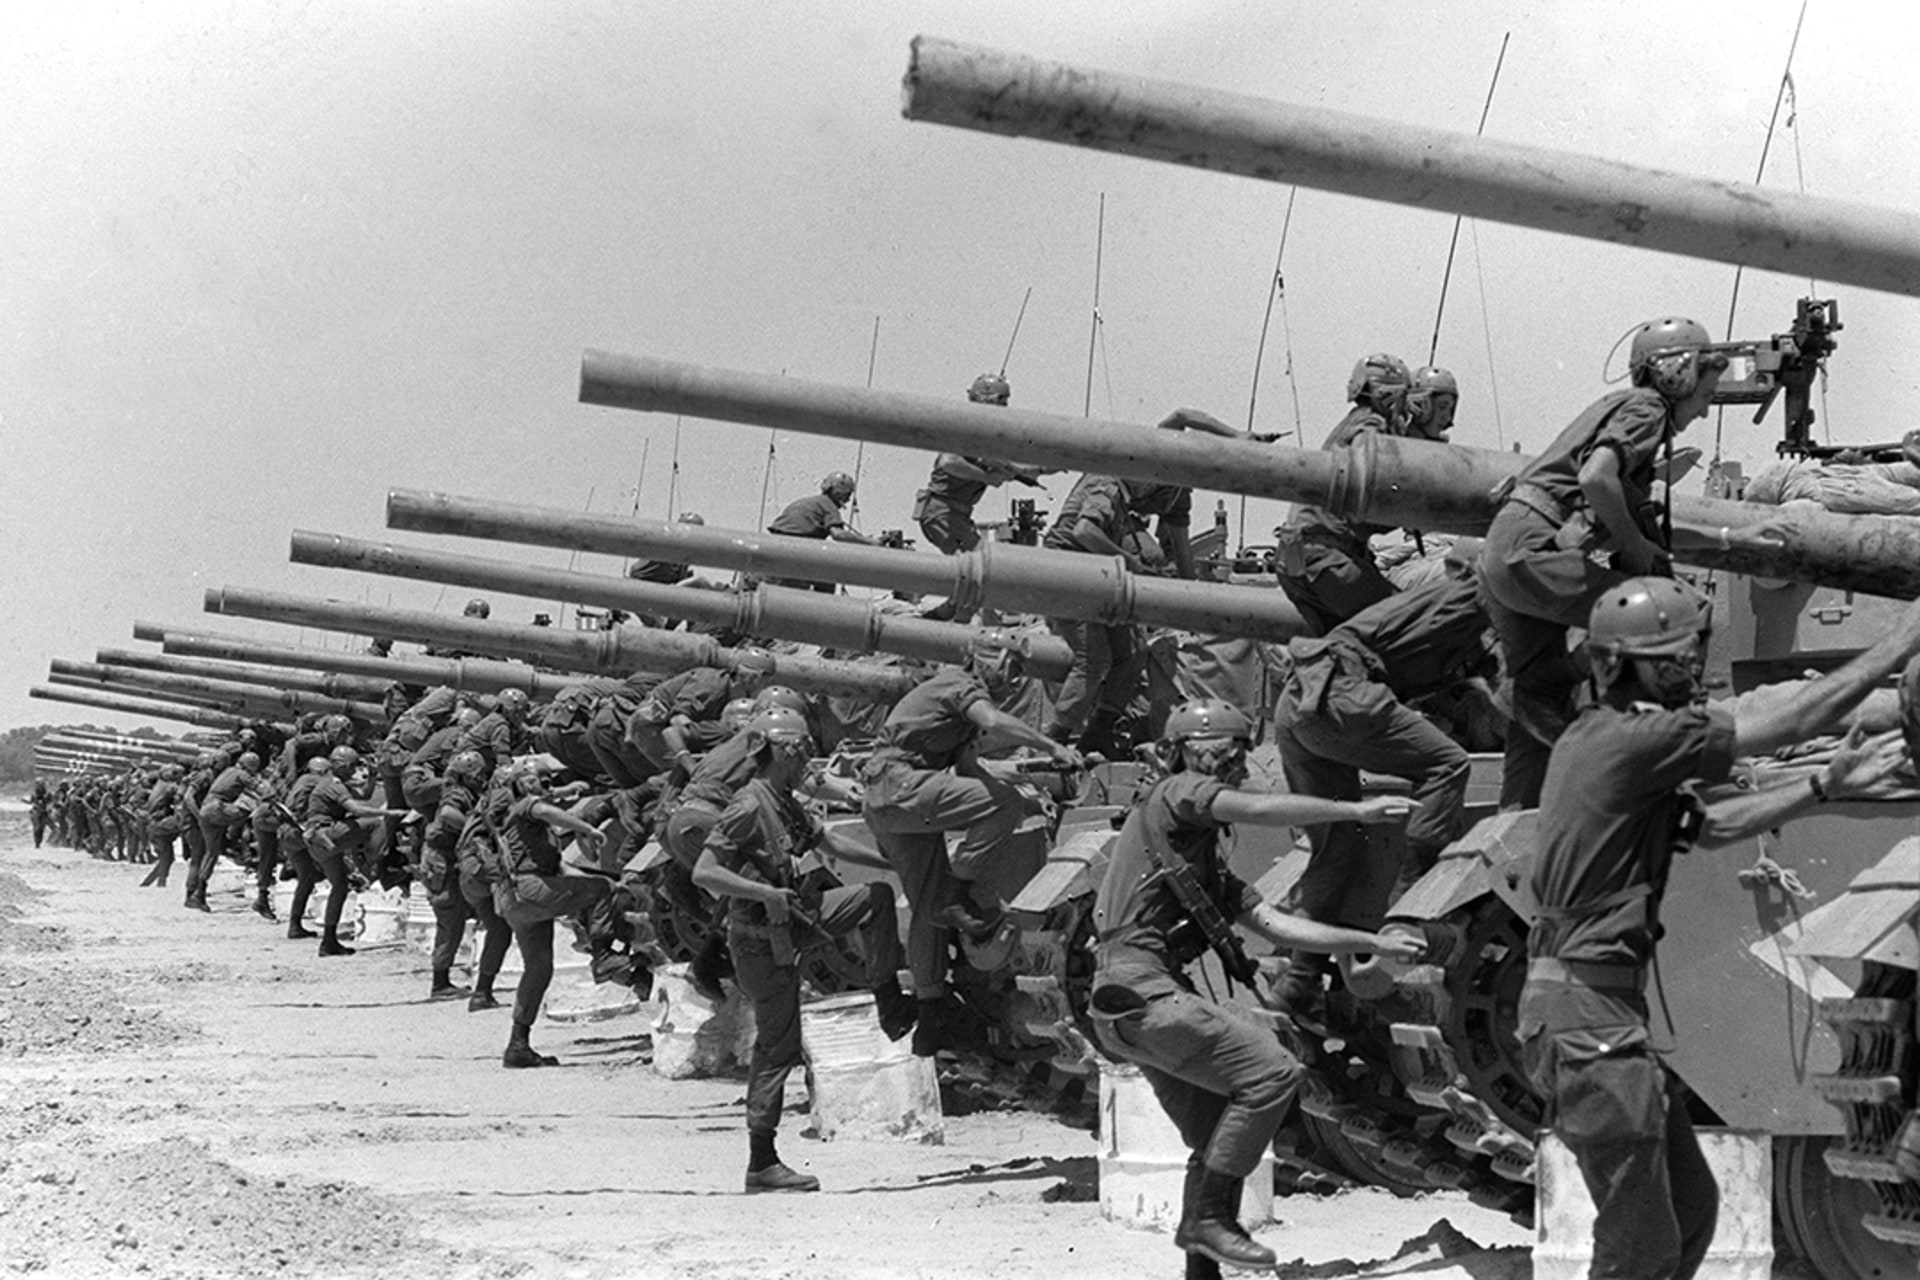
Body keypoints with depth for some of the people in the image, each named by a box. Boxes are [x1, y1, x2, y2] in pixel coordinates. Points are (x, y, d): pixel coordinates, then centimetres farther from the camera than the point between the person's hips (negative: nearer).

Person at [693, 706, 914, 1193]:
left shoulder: (785, 804, 8)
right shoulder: (749, 806, -20)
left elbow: (830, 841, 22)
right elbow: (703, 873, -26)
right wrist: (766, 893, -31)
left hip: (790, 922, 9)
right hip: (761, 941, -9)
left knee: (876, 896, 10)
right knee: (777, 1048, -4)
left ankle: (890, 1008, 14)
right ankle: (762, 1164, 3)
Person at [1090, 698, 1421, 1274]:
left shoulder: (1210, 861, 27)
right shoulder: (1175, 794, 2)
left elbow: (1277, 924, 22)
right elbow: (1260, 809, -12)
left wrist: (1373, 942, 18)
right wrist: (1356, 810, -8)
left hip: (1145, 1000, 10)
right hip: (1140, 988, -10)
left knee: (1220, 1139, 13)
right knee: (1273, 1070, -15)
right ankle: (1207, 1215, -11)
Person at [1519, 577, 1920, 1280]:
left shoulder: (1600, 740, 14)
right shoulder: (1631, 740, -17)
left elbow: (1706, 827, 23)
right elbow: (1786, 723, -15)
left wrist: (1822, 787, 16)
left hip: (1610, 1005, 11)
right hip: (1587, 1012, -11)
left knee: (1691, 1208, 19)